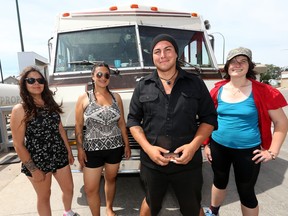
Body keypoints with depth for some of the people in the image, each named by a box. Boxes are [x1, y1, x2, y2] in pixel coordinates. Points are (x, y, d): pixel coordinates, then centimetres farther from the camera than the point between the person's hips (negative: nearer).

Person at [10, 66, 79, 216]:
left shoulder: (51, 105, 3)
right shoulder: (20, 110, -14)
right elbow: (18, 145, -13)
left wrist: (69, 151, 10)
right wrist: (33, 169, -13)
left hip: (60, 157, 5)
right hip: (37, 161, -5)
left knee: (69, 189, 19)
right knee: (44, 196, 15)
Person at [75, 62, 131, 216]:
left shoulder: (116, 97, 3)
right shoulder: (84, 98, -3)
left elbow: (121, 123, 7)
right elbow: (78, 126, -2)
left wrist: (127, 144, 6)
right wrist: (80, 148, -8)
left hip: (115, 147, 2)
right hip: (92, 149, -2)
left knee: (111, 179, 20)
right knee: (90, 189, 4)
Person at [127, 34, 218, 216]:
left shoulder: (196, 83, -1)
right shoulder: (143, 86, 1)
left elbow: (209, 118, 1)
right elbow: (133, 121, 3)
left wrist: (194, 145, -15)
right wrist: (148, 148, -12)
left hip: (188, 163, 0)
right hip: (152, 162, 1)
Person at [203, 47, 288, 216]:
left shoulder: (261, 91, -10)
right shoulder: (218, 90, -2)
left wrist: (273, 151, -7)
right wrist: (206, 144, 8)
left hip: (247, 150, -3)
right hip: (218, 147, 3)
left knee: (246, 192, 12)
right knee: (219, 181, 24)